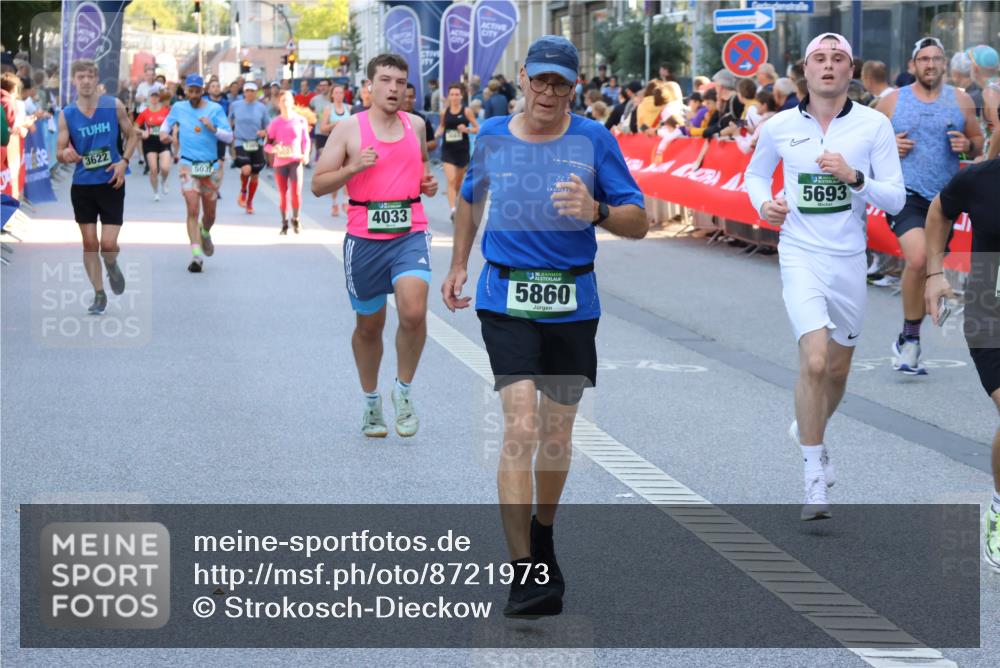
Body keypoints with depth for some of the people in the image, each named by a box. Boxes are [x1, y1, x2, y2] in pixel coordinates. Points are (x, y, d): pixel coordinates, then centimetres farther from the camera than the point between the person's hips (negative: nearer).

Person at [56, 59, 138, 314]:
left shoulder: (114, 106, -4)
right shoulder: (67, 114, -2)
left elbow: (132, 136, 7)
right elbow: (60, 152, 1)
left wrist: (124, 161, -10)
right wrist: (66, 155, -23)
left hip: (111, 183, -1)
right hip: (82, 185, 1)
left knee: (108, 244, -9)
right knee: (89, 242, 3)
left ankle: (112, 265, 27)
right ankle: (99, 295, 15)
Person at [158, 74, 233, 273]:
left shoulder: (215, 109, -1)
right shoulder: (178, 108, 5)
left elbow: (229, 137, -4)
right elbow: (167, 122, 25)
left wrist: (213, 128, -22)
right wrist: (164, 133, 3)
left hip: (211, 167, 1)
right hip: (188, 166, -1)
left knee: (209, 214, 12)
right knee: (192, 211, -14)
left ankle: (205, 233, 47)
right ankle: (197, 256, -16)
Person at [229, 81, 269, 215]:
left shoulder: (261, 108, 2)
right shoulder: (235, 105, 2)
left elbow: (267, 127, 9)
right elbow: (230, 122, 18)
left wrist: (264, 132, -12)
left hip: (257, 144, 2)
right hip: (240, 142, -2)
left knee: (255, 175, 7)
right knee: (246, 170, -24)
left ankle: (249, 202, 28)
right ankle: (243, 191, 7)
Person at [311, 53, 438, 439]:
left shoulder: (415, 125, 9)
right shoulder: (348, 129, -2)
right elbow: (318, 185, -3)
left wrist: (428, 183, 7)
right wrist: (353, 167, -18)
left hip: (410, 234, 1)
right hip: (365, 238, -1)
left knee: (413, 312, -21)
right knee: (369, 325, 12)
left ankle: (404, 390, 1)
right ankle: (371, 401, 34)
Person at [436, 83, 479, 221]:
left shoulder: (466, 111, -4)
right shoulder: (445, 111, 1)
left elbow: (477, 129, -1)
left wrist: (467, 130, -20)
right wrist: (437, 134, -1)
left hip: (462, 149, 0)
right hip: (448, 149, 0)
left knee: (459, 181, 15)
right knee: (451, 180, -15)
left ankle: (458, 205, 38)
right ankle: (453, 209, -23)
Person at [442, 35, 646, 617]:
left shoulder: (595, 140, -2)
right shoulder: (491, 136, 3)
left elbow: (639, 223, -3)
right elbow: (471, 197, 24)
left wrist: (595, 211, -23)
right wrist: (459, 265, 27)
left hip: (573, 303, 1)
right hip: (507, 301, -1)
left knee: (558, 432, 12)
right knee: (522, 428, -14)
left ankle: (542, 536, 38)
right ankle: (527, 574, -15)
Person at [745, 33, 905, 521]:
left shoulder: (874, 125, -2)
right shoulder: (779, 127, 0)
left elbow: (895, 199, -4)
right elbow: (756, 173, 19)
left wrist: (854, 178, -20)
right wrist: (763, 204, -2)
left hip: (850, 260, 2)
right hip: (800, 256, -2)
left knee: (837, 371, 14)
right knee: (814, 362, -19)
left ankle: (809, 431, 46)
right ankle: (815, 478, -9)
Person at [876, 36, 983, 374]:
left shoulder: (961, 101, 7)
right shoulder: (893, 101, 3)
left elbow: (978, 141, 16)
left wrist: (967, 145, -7)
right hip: (904, 192, -3)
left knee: (929, 271, 8)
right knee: (917, 258, -24)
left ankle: (908, 341, 26)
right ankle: (910, 337, -8)